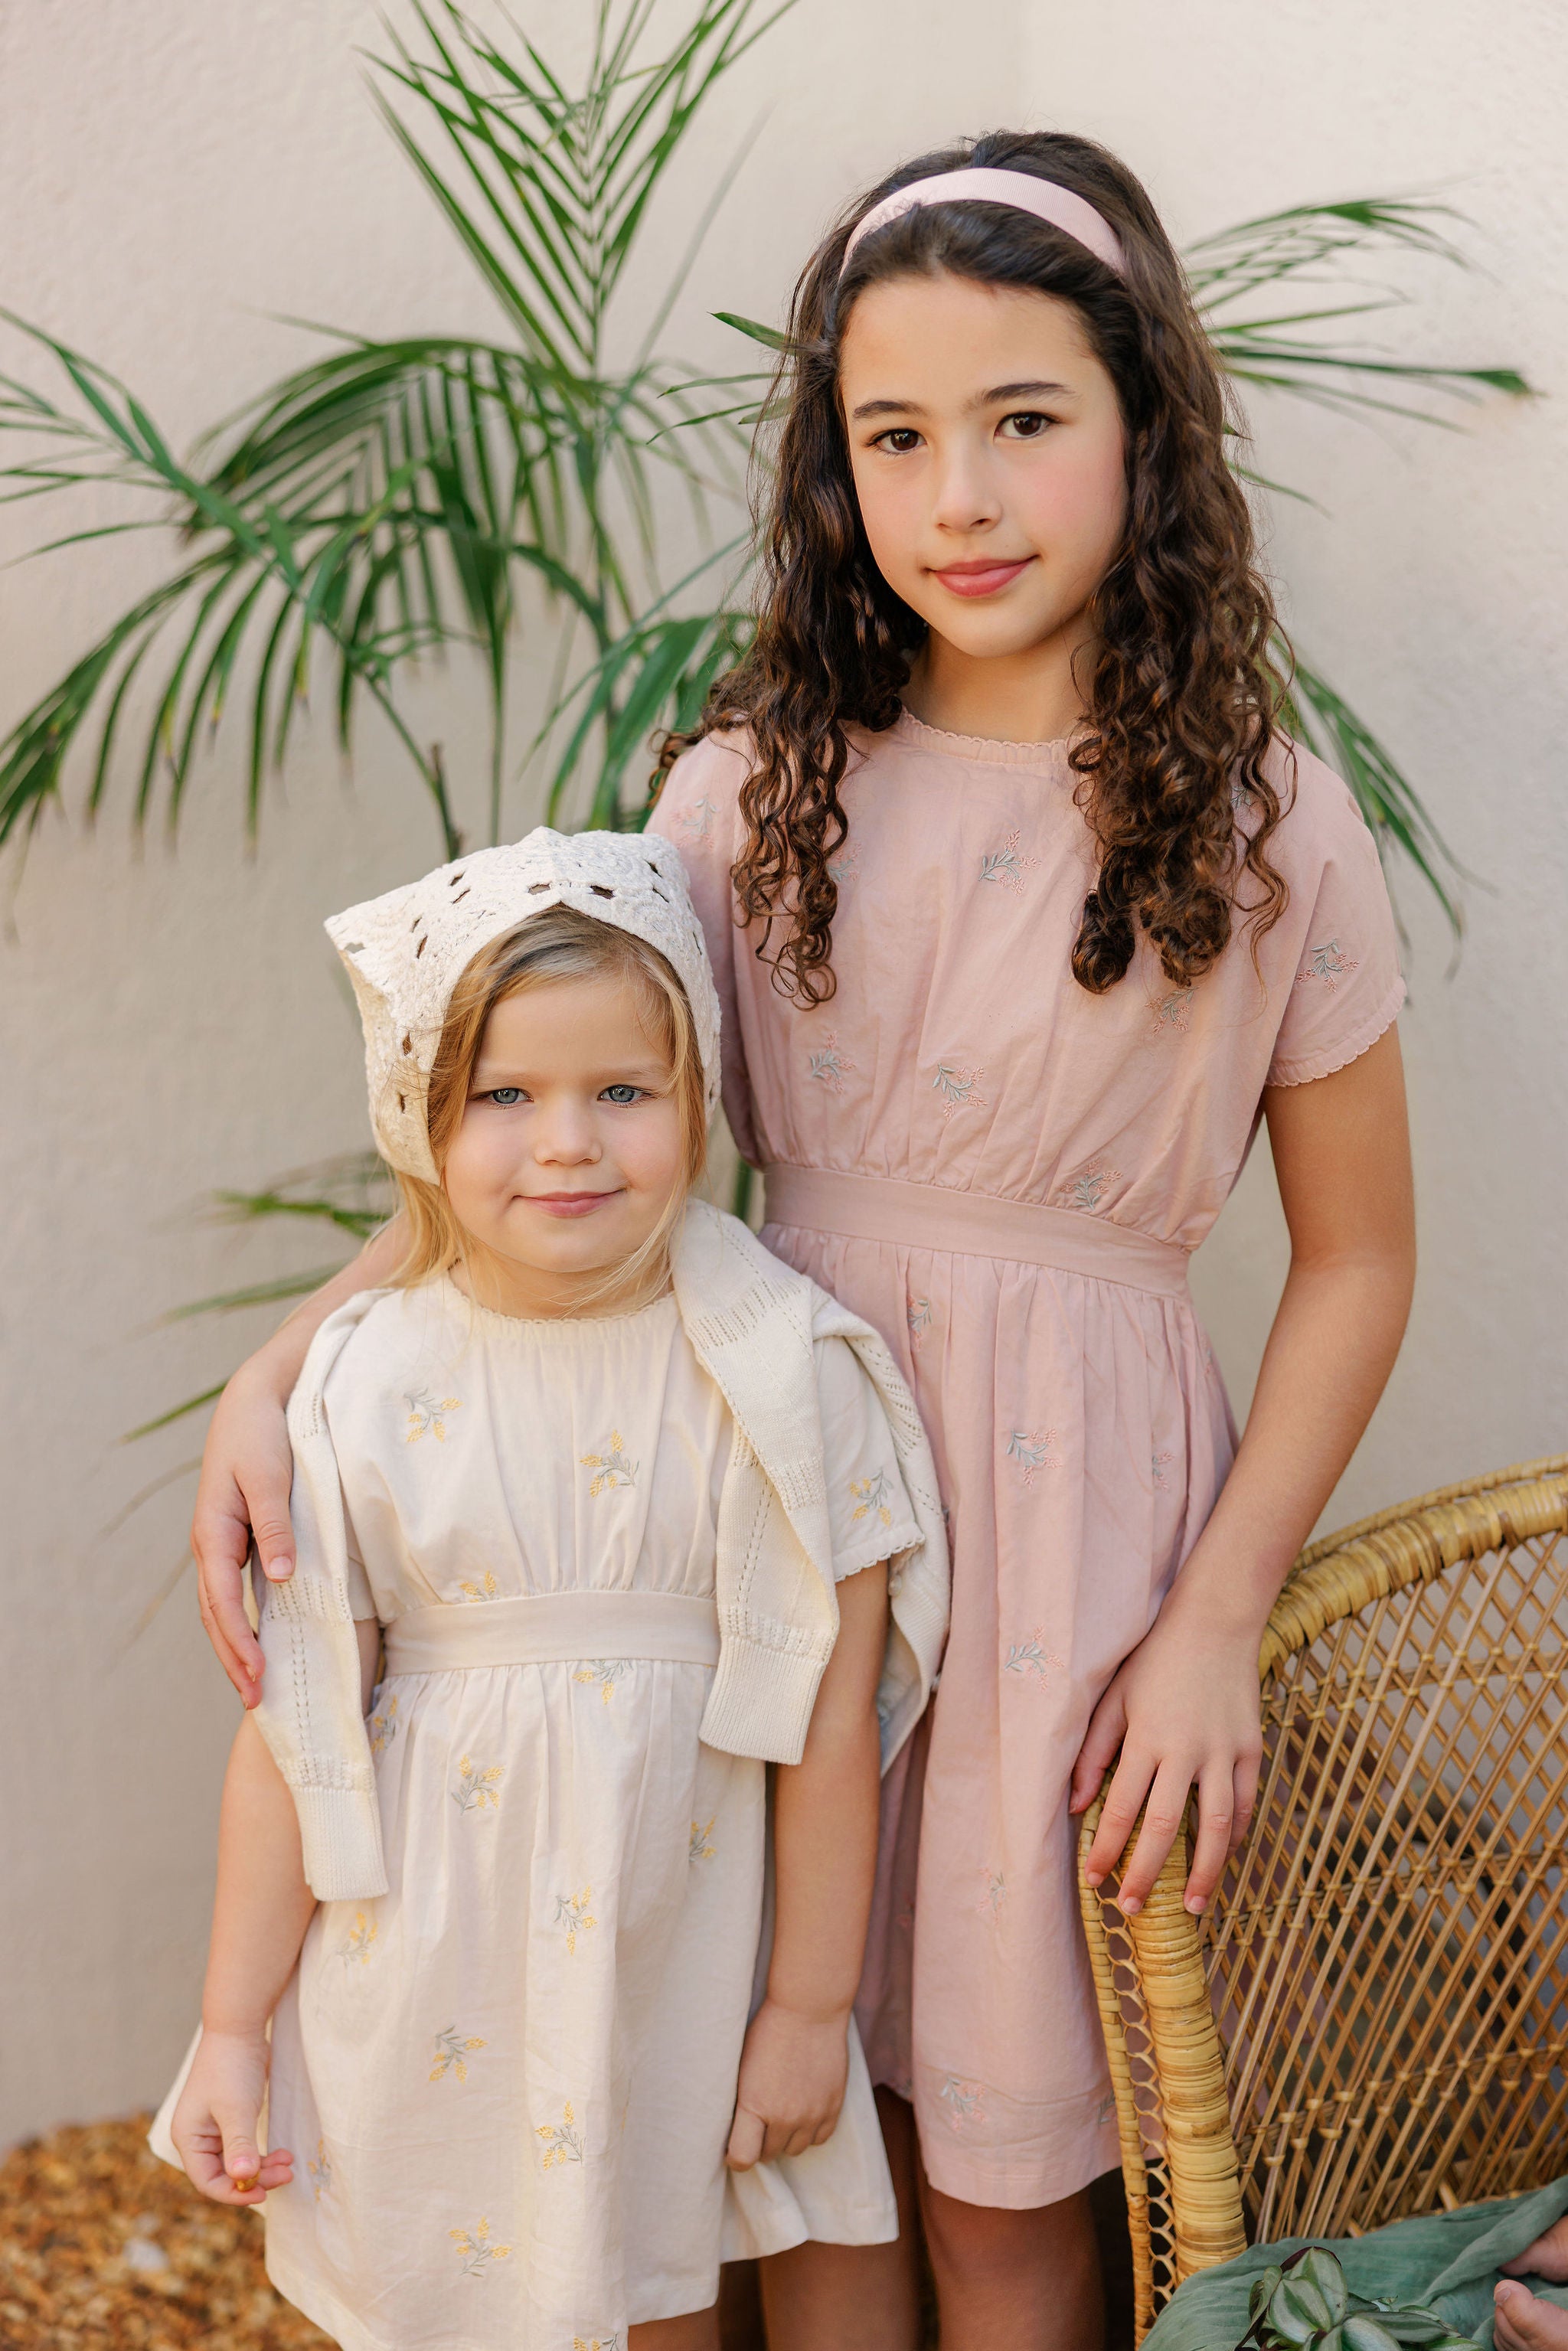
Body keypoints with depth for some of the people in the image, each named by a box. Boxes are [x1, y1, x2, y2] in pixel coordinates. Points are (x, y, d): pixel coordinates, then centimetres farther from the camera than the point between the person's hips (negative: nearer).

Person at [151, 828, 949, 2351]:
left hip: (673, 1940, -1)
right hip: (428, 1978, 1)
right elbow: (294, 1729, -3)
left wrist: (811, 2005, -3)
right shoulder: (369, 1387, -8)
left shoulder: (783, 1371, -11)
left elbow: (831, 1712, -7)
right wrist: (231, 2030, 1)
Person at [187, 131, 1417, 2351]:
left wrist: (1217, 1625, -8)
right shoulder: (754, 788, 0)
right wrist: (281, 1373, -11)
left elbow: (1355, 1259, 0)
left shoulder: (1268, 832, -5)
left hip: (1068, 1502, -2)